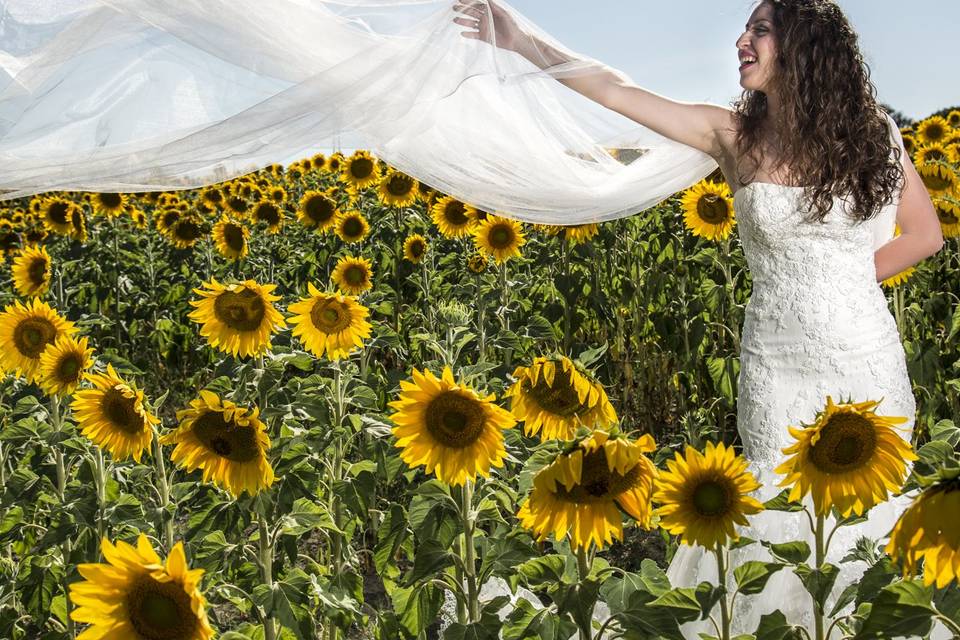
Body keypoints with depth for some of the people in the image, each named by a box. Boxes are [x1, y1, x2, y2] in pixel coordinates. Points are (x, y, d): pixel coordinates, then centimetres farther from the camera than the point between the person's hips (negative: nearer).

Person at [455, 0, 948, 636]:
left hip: (868, 361, 0)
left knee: (871, 515, 8)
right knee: (785, 521, 4)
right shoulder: (733, 133, -2)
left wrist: (843, 276, 0)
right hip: (776, 364, 0)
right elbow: (617, 91, -6)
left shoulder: (873, 131, -1)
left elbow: (927, 234, 9)